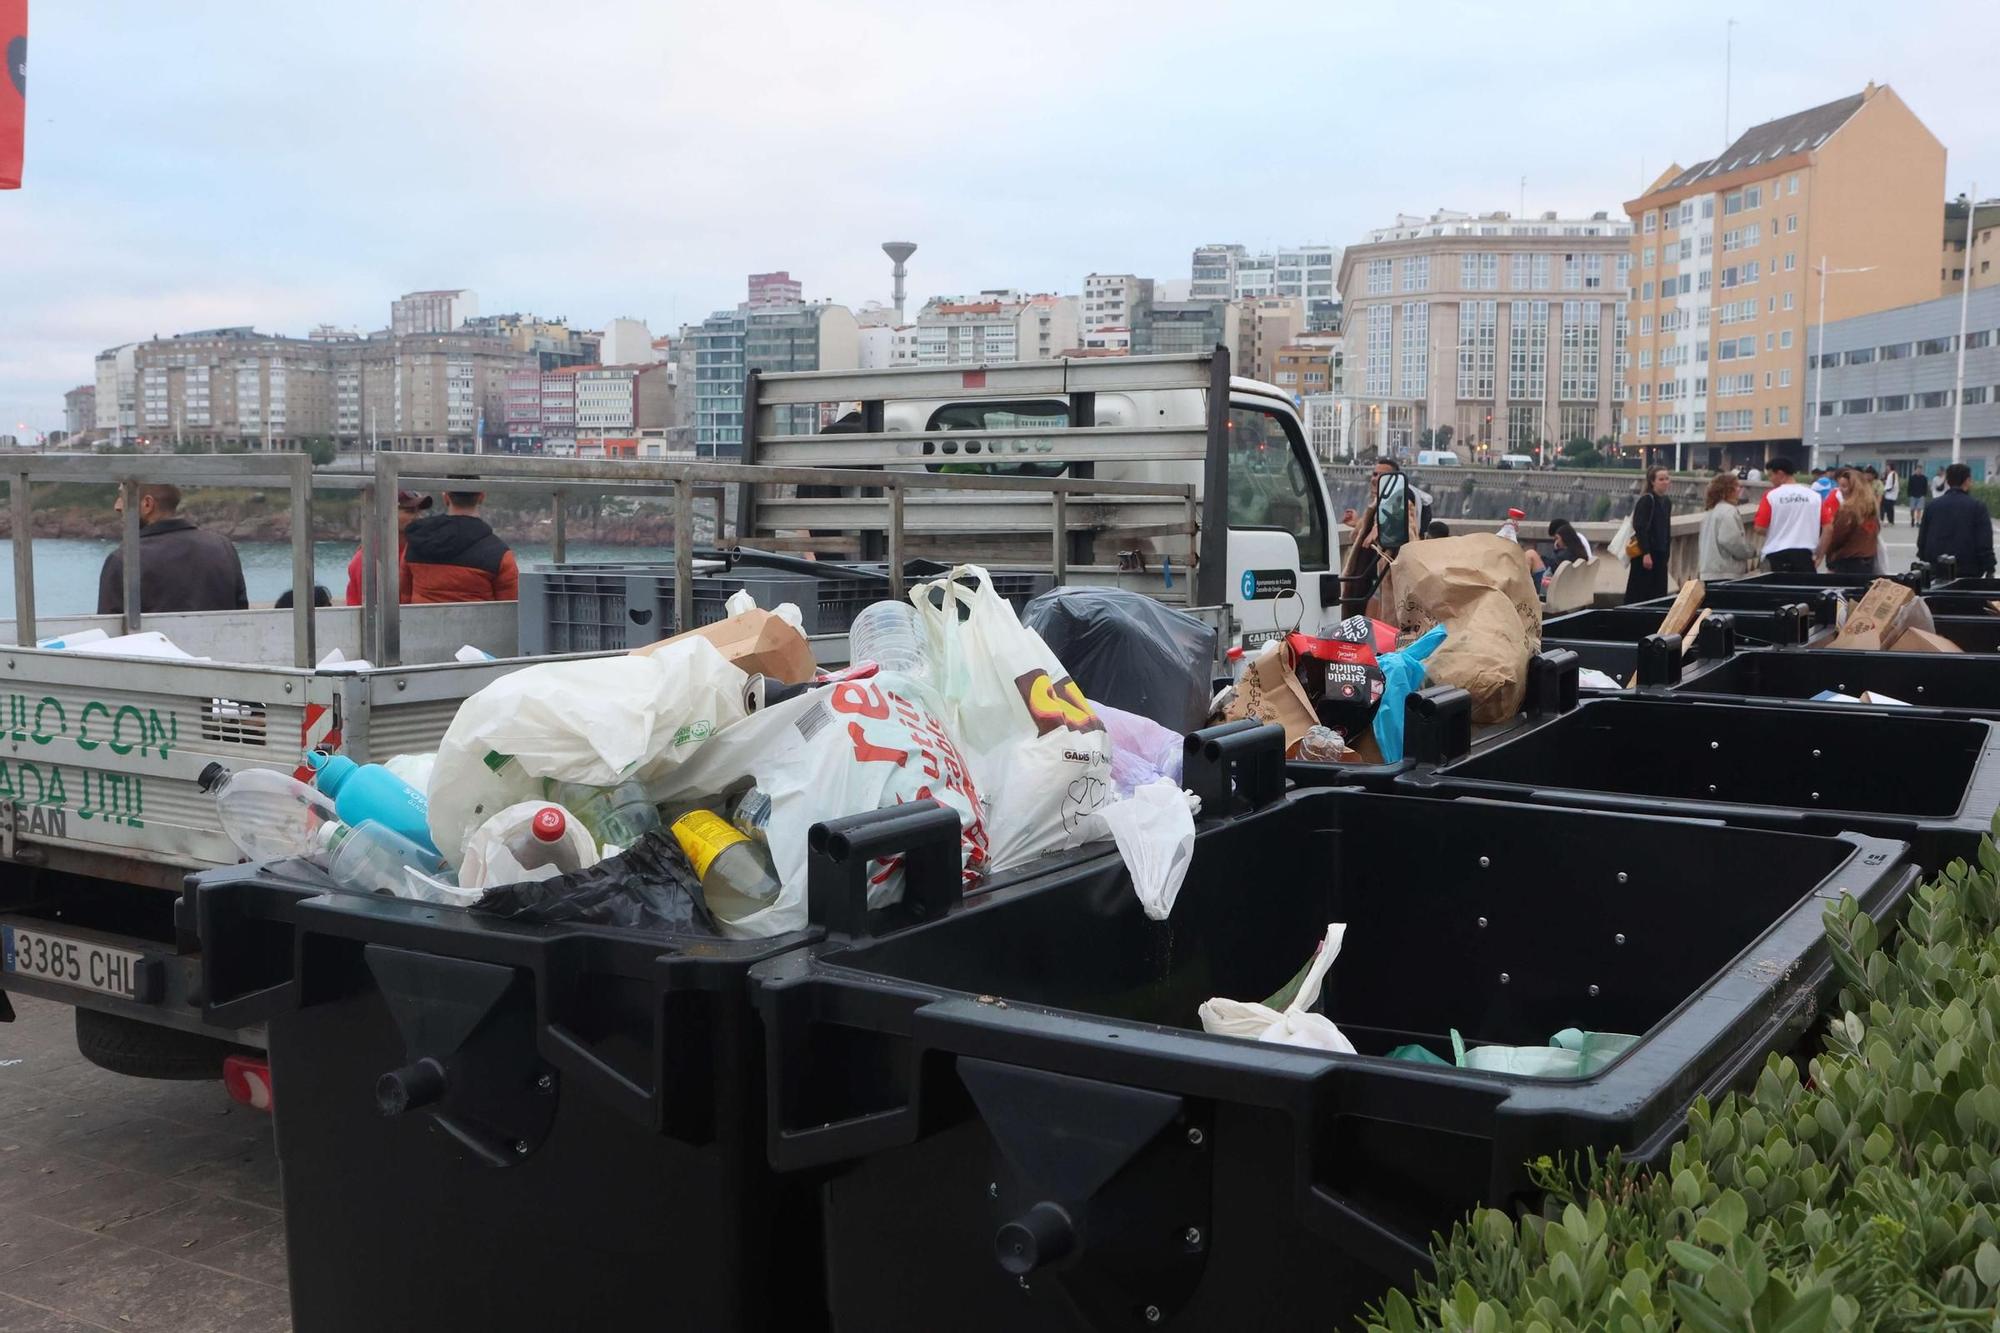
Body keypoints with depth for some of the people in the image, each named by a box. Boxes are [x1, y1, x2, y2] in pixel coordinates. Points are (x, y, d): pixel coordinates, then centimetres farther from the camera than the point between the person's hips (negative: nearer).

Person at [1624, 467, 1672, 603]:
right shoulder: (1646, 500, -11)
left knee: (1659, 592, 6)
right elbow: (1640, 527, -17)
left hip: (1660, 553, 7)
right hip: (1645, 553, -7)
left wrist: (1666, 552, 15)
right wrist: (1646, 553, -22)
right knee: (1640, 593, -4)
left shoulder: (1667, 501, 12)